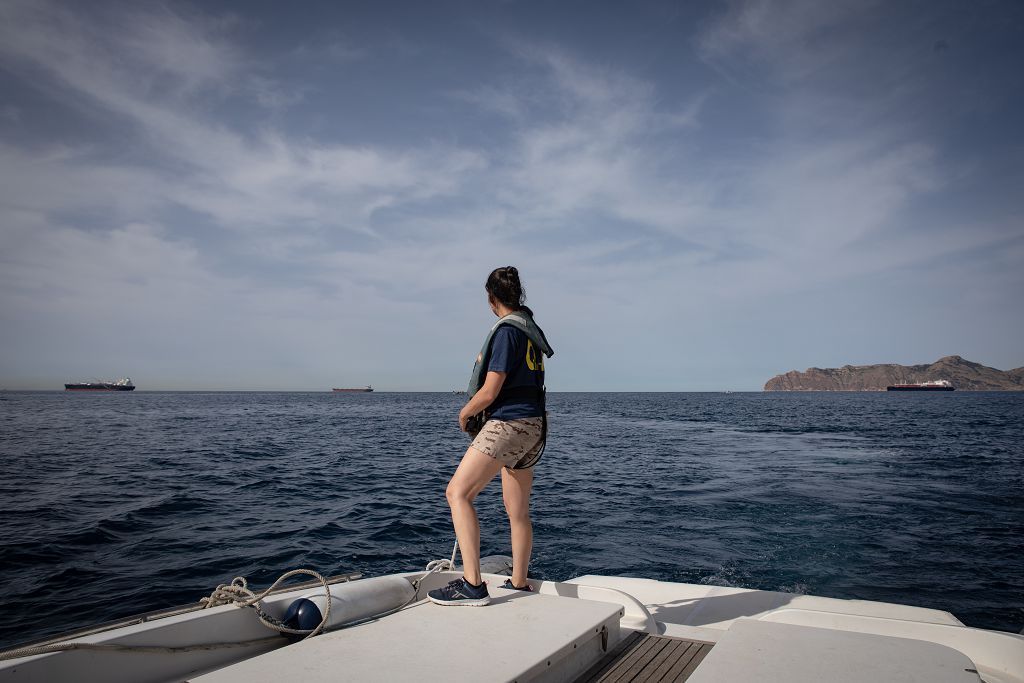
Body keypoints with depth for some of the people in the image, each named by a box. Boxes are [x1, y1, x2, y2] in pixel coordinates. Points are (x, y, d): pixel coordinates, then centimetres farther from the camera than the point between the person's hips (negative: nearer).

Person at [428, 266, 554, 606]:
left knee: (458, 492, -12)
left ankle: (472, 584, -18)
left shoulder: (506, 330, -13)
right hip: (532, 425, 10)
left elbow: (489, 392, -16)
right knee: (518, 511, 15)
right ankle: (519, 584, 25)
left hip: (509, 422, -10)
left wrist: (464, 413, 1)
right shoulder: (529, 328, 16)